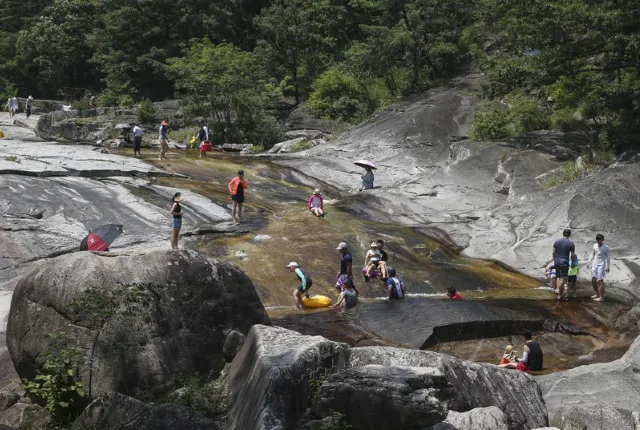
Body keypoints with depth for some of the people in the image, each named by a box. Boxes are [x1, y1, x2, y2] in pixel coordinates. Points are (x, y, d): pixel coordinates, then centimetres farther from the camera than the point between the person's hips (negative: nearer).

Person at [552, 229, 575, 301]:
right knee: (562, 278, -1)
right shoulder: (571, 244, -5)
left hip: (557, 261, 4)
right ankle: (560, 295, 1)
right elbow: (572, 255, -1)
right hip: (564, 262, -4)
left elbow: (554, 253, 7)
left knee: (558, 277, 20)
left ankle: (558, 289, 10)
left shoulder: (556, 242, 5)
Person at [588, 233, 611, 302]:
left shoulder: (605, 248, -13)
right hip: (595, 265, 7)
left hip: (601, 265, -7)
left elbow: (608, 257, -10)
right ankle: (597, 294, 29)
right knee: (593, 280, 12)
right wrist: (589, 262, 17)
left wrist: (608, 267, -13)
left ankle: (601, 297, -3)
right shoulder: (595, 246, 5)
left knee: (600, 281, -9)